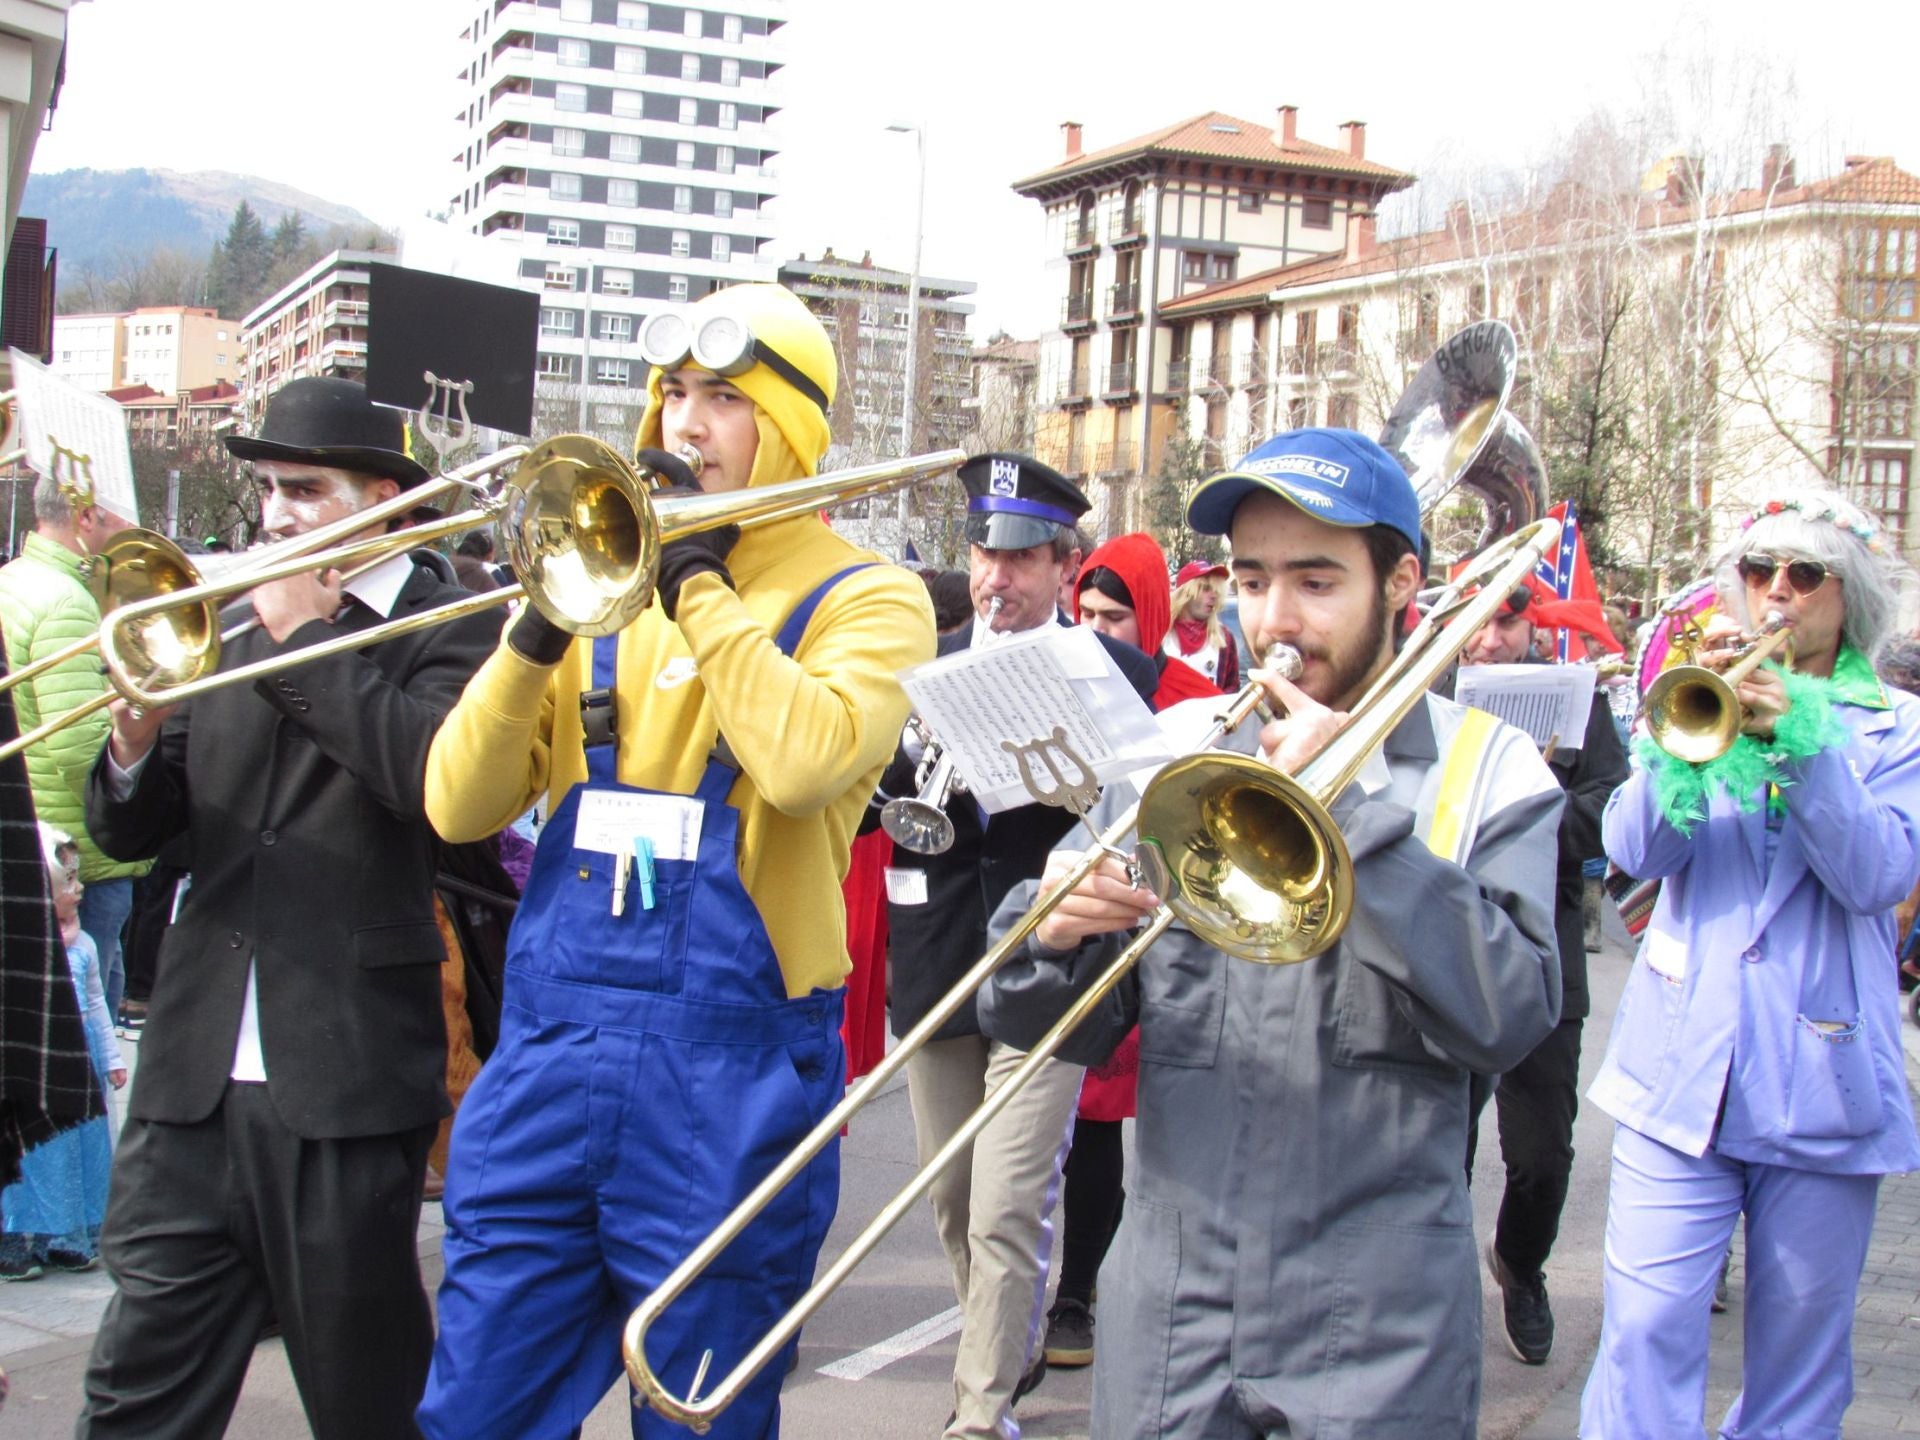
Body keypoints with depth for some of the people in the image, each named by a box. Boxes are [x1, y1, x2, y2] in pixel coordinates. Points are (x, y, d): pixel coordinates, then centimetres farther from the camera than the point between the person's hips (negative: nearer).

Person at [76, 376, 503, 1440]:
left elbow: (428, 773, -23)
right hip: (194, 1080, 5)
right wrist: (136, 741, -6)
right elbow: (127, 832, 16)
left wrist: (304, 634, -13)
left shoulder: (451, 632, -2)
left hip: (346, 1084, -5)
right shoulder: (236, 638, 16)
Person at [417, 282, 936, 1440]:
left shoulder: (865, 598, -1)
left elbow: (804, 758, -23)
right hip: (550, 1052, 4)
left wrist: (699, 581, -13)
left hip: (726, 1078, -4)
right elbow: (460, 809, 4)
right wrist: (538, 629, -10)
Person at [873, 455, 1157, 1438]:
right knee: (952, 1201, 16)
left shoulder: (1115, 672, -1)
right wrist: (919, 749, -15)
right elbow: (874, 795, 5)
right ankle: (1008, 1351, 38)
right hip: (936, 965, 5)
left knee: (1007, 1212, -9)